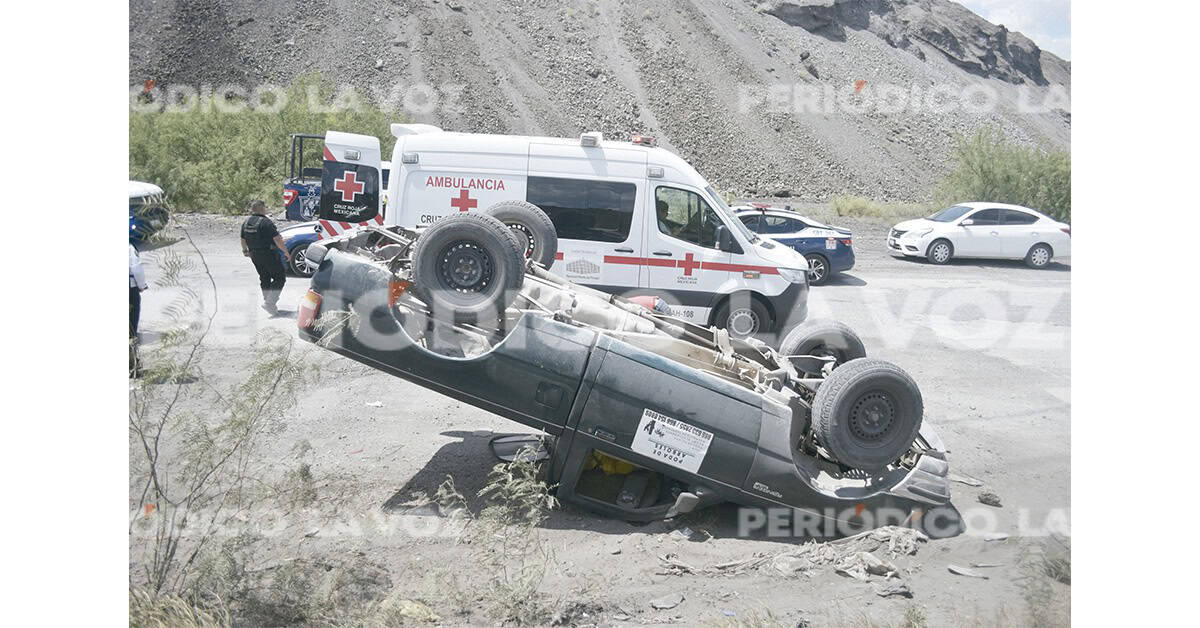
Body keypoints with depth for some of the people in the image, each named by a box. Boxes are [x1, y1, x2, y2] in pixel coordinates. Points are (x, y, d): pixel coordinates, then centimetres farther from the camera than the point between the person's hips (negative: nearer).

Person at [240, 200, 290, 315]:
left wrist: (245, 250, 35)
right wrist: (286, 252, -12)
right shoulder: (266, 222, -17)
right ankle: (269, 302, -11)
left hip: (254, 255, 8)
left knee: (264, 278, 19)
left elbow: (243, 240, 17)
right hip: (268, 255, -8)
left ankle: (268, 301, 23)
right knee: (280, 278, -1)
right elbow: (277, 239, -20)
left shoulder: (246, 223, 6)